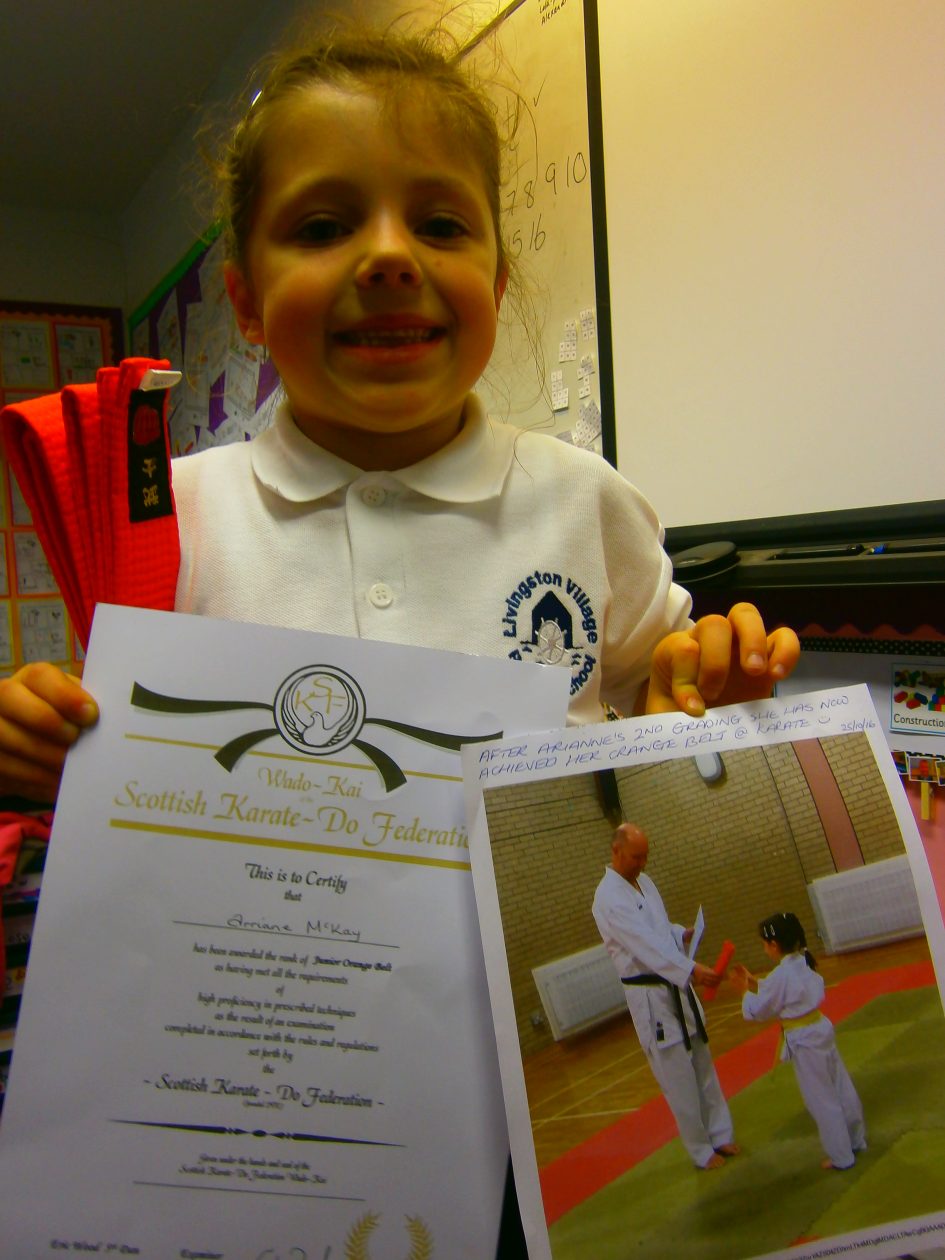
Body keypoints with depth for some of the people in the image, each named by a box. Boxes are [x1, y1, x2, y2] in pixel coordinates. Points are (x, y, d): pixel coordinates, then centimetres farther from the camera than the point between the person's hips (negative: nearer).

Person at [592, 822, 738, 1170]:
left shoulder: (644, 881, 8)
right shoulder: (608, 897, -20)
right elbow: (645, 944, -28)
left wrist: (683, 934, 1)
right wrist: (692, 970, -34)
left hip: (676, 987, 8)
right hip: (649, 996, -8)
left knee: (703, 1066, 18)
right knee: (679, 1079, 2)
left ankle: (720, 1135, 34)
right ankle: (701, 1151, 20)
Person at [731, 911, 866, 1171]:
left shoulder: (781, 975, -24)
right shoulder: (804, 963, 2)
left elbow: (758, 1010, -13)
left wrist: (745, 991, 3)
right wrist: (753, 982, 9)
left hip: (803, 1042, -9)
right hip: (821, 1030, 9)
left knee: (822, 1100, 5)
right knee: (841, 1087, 20)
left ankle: (841, 1156, 16)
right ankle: (856, 1139, 36)